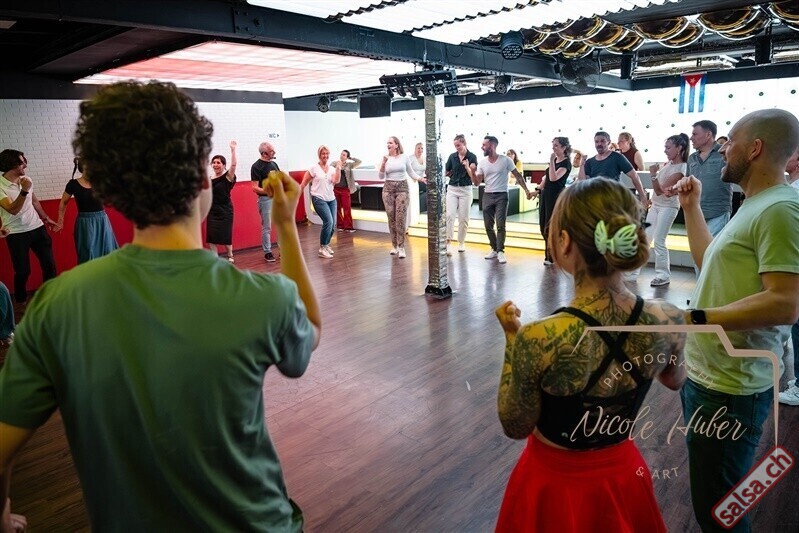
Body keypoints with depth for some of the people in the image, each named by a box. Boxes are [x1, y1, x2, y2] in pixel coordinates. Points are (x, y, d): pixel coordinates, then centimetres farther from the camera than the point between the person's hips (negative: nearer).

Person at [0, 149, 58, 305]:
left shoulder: (26, 180, 4)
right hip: (16, 234, -5)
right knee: (23, 271, 2)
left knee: (49, 264, 6)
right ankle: (21, 301, 24)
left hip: (37, 228, 5)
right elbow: (13, 210, -22)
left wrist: (46, 219, 22)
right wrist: (24, 191, -29)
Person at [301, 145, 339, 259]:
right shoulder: (314, 168, -3)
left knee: (331, 224, 6)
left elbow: (336, 181, -11)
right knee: (328, 221, -20)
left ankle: (325, 245, 31)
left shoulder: (332, 168, 8)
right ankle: (322, 249, -10)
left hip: (331, 199, 5)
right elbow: (303, 183, 0)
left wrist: (338, 168, -13)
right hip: (319, 199, -5)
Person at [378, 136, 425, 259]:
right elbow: (381, 176, 1)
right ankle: (394, 245, 14)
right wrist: (383, 163, -13)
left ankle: (401, 247, -6)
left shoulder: (405, 157, 1)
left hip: (402, 188, -2)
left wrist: (421, 179, -9)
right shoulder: (386, 158, 4)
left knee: (400, 218, -9)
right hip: (388, 188, 2)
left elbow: (411, 172, 8)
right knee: (391, 217, 4)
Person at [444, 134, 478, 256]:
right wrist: (456, 176, 4)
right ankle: (448, 243, -13)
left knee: (463, 218, 4)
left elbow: (473, 175, -8)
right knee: (450, 215, -12)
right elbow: (446, 172, 13)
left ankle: (461, 242, 18)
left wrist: (467, 167, -21)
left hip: (466, 189, -1)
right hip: (452, 188, 1)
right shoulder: (452, 156, 4)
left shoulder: (472, 157, -3)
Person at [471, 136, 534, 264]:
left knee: (500, 225, -9)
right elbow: (476, 183, 4)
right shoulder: (482, 162, 4)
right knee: (488, 225, 7)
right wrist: (472, 171, -13)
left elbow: (518, 175, -1)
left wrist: (526, 190, -8)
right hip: (487, 196, 4)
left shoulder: (505, 160, -7)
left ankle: (500, 251, -4)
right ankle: (494, 249, 20)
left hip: (501, 196, -4)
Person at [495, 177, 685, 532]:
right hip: (623, 476, 4)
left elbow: (515, 427, -17)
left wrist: (512, 339, -12)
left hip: (555, 483, -3)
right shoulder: (668, 320, -19)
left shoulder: (538, 340, -34)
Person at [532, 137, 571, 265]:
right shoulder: (555, 160, 15)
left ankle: (552, 257, 5)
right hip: (546, 195, 9)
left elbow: (553, 178, -24)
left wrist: (551, 161, -22)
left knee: (552, 226, -5)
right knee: (543, 226, 10)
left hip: (556, 196, -9)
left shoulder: (566, 163, -11)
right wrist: (538, 190, 11)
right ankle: (550, 254, 20)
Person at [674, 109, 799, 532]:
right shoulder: (755, 207, 12)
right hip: (706, 375, 10)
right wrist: (691, 207, 17)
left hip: (729, 389, -10)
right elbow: (710, 263, 18)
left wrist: (692, 318, -31)